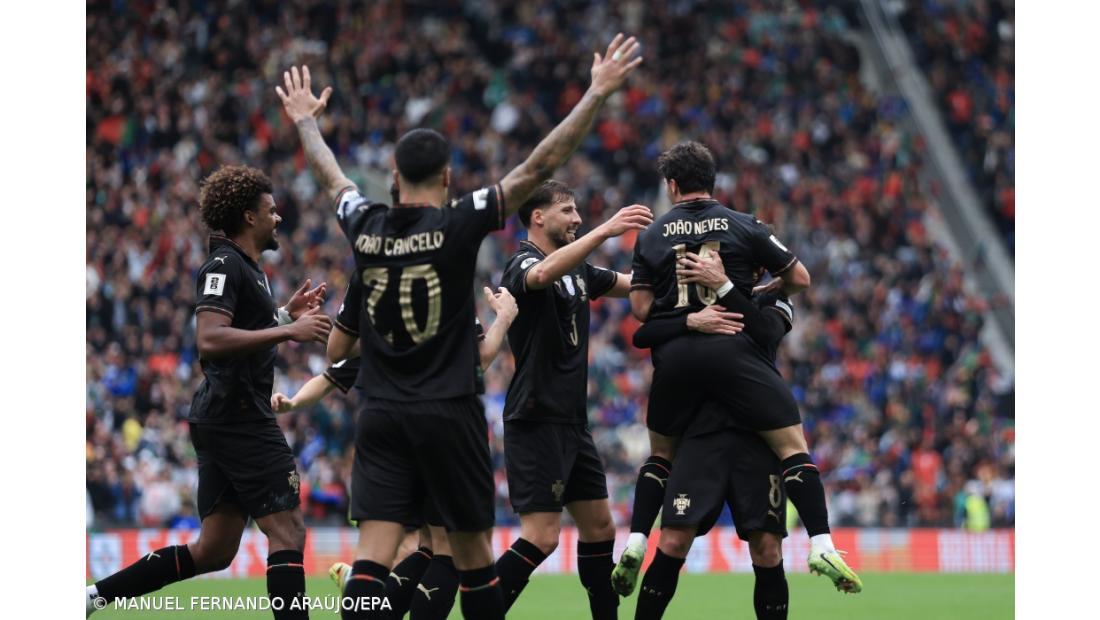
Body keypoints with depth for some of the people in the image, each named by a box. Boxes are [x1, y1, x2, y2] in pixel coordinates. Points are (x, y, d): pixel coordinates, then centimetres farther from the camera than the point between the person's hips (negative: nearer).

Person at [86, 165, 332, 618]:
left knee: (213, 552, 11)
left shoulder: (246, 268, 20)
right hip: (239, 418, -10)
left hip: (226, 422, 10)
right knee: (287, 534, -11)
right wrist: (287, 331, -26)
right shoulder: (224, 265, -11)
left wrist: (287, 314, 20)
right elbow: (210, 340, -25)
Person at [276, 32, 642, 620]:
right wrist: (596, 94, -6)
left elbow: (330, 175, 24)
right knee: (473, 551, 9)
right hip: (448, 414, -3)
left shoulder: (365, 226, 3)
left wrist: (305, 120, 42)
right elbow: (539, 165, -9)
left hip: (381, 416, 3)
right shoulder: (457, 225, -8)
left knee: (372, 558, -5)